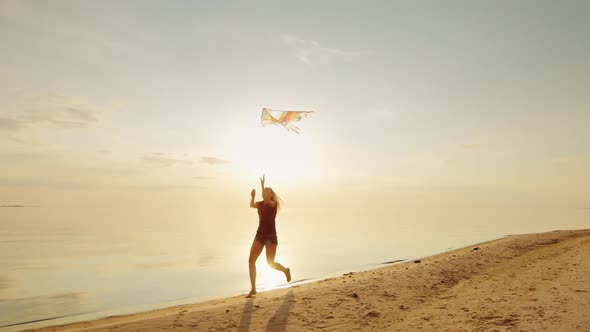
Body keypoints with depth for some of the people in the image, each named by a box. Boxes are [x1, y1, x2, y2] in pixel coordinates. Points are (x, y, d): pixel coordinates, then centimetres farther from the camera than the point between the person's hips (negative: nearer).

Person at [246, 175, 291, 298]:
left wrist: (263, 186, -30)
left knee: (270, 263, -2)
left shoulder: (274, 203, -5)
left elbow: (268, 202, -30)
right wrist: (253, 197, -36)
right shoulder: (260, 204, 7)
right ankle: (253, 289, 1)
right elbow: (252, 205, -16)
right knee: (251, 260, -7)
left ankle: (286, 270, 31)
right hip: (260, 235, 5)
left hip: (271, 236, -5)